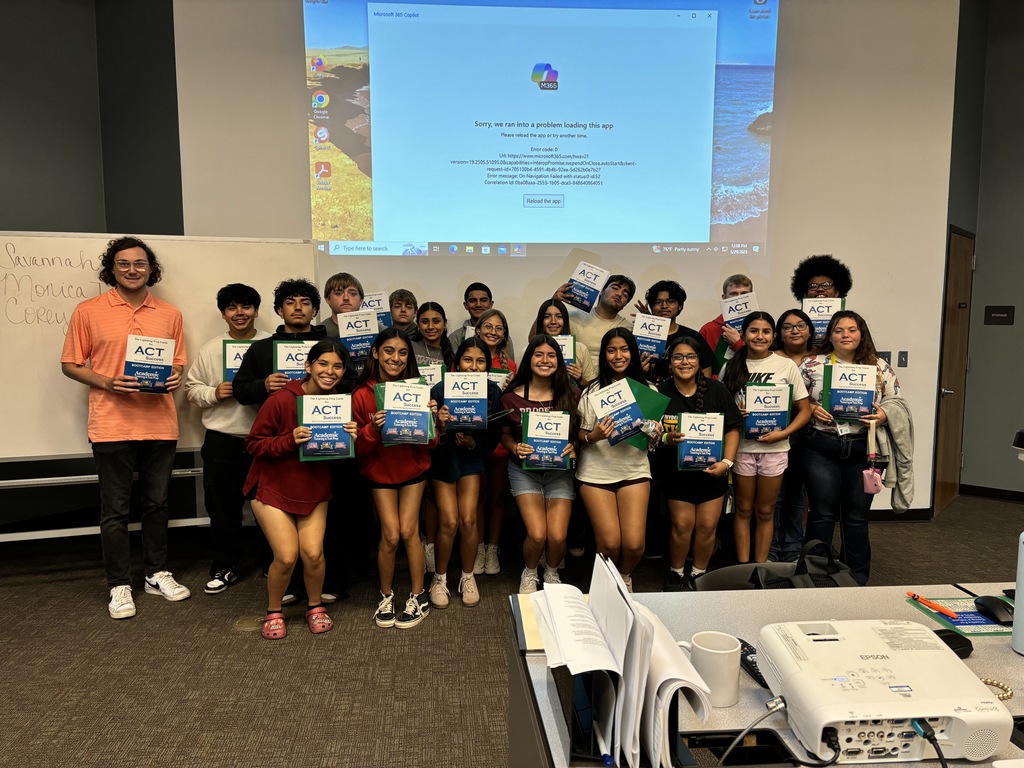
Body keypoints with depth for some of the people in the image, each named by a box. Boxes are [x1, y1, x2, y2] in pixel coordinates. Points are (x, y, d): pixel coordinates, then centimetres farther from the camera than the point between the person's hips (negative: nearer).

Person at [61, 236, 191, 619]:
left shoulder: (170, 315, 8)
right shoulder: (88, 312, 0)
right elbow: (70, 365, 3)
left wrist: (175, 377, -7)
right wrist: (108, 382, -14)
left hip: (160, 425, 3)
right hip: (112, 425, -2)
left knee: (157, 503, 13)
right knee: (115, 509, 5)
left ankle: (157, 574, 28)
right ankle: (119, 586, 18)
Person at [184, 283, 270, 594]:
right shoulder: (210, 349, 7)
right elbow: (192, 389, 9)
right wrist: (214, 393, -9)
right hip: (222, 440, 2)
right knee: (223, 507, 9)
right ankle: (225, 567, 25)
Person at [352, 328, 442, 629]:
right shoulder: (362, 395, -14)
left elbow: (430, 443, -7)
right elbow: (357, 445, -11)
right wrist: (373, 429, -31)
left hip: (413, 468, 1)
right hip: (380, 471, 0)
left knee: (408, 531, -4)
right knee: (391, 535, -5)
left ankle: (419, 597, 14)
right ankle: (386, 596, 18)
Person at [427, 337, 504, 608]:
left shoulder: (493, 392, -11)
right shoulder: (440, 390, -18)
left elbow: (493, 439, -3)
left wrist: (473, 443, -22)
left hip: (471, 458, 2)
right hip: (442, 458, -1)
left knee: (468, 520, -8)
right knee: (449, 522, -9)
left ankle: (468, 577, 17)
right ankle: (439, 578, 15)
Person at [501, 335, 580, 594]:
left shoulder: (569, 396, -2)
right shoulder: (512, 397, -5)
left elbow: (578, 434, 8)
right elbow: (504, 434, 6)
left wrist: (573, 448, -13)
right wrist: (515, 448, -14)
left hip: (559, 469, 1)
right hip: (524, 468, -1)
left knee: (558, 536, -12)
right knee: (537, 535, -15)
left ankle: (552, 573, 24)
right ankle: (529, 574, 19)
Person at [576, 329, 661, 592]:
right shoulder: (592, 392, -2)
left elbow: (653, 437, 14)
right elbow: (580, 436, -1)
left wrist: (655, 436, -8)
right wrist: (593, 436, -22)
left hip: (635, 469, 2)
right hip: (596, 472, -1)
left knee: (634, 544, -8)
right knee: (610, 543, -7)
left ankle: (625, 575, 27)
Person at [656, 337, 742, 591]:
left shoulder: (716, 389, -2)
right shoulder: (661, 392, -8)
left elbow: (733, 428, 0)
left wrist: (727, 461, -10)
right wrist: (667, 438, -25)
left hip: (712, 469, 2)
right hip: (676, 470, -1)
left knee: (707, 525, 2)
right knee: (682, 523, -4)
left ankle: (698, 574, 24)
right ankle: (676, 574, 21)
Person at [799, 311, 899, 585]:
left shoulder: (880, 367, 6)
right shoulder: (812, 365, 2)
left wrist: (883, 415, -11)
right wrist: (811, 409, -13)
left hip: (863, 449, 2)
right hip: (821, 447, -1)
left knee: (857, 517, 10)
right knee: (822, 514, 4)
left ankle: (857, 578, 26)